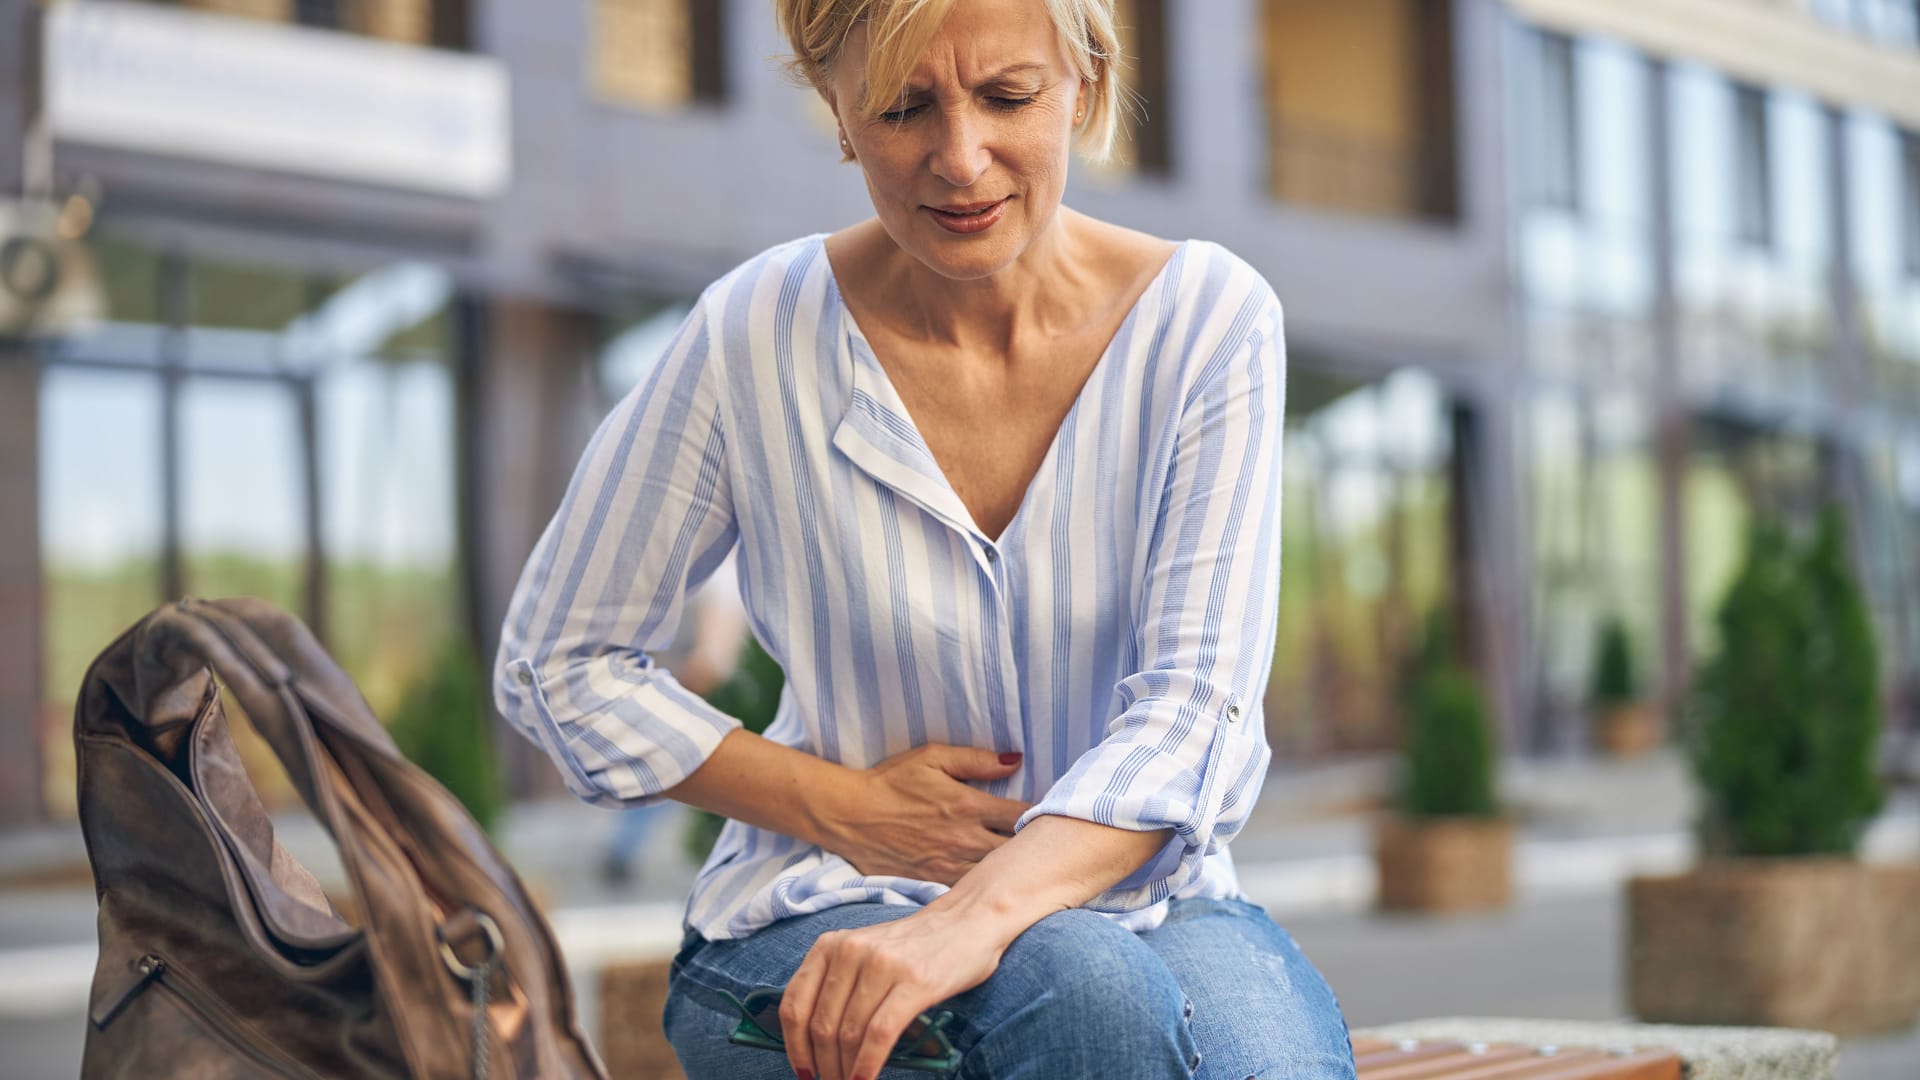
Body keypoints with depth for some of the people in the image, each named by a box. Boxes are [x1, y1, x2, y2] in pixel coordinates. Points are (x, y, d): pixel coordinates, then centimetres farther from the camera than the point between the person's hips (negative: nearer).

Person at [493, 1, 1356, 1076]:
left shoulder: (1211, 317, -7)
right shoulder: (757, 336, -9)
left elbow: (1196, 705, -15)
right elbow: (558, 662, 2)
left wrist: (971, 917, -32)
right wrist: (842, 806, -10)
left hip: (1143, 900, 1)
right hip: (826, 913, -1)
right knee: (1089, 990, -35)